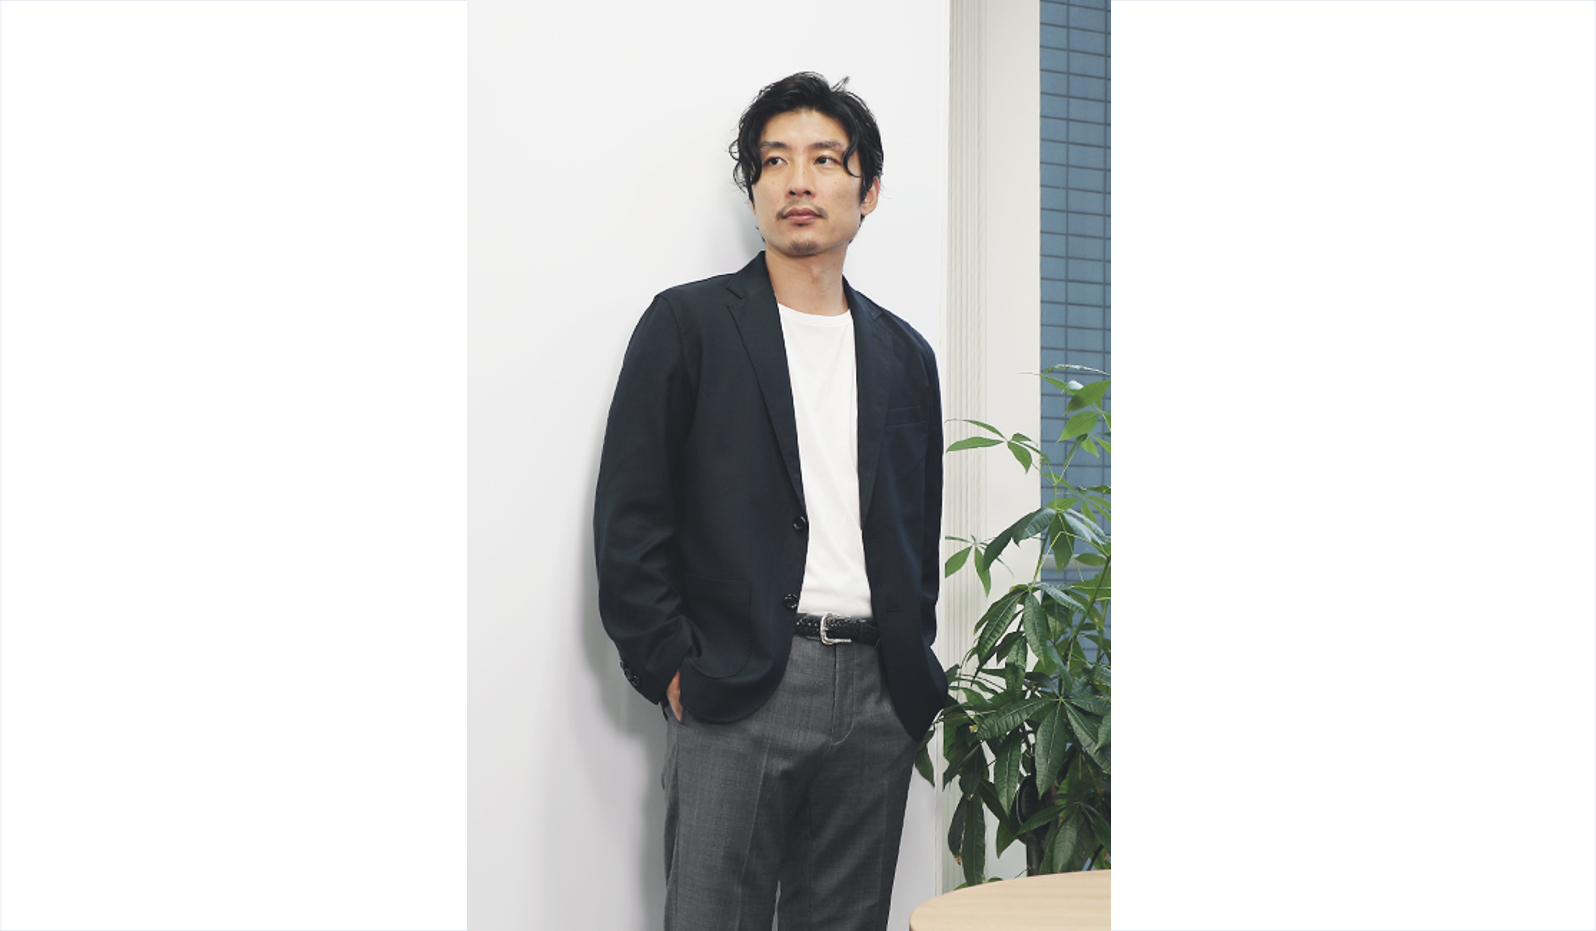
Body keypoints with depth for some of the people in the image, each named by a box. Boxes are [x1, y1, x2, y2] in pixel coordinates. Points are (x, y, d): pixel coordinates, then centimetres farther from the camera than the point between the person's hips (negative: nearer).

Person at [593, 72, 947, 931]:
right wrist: (670, 668, -8)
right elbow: (628, 516, -2)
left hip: (877, 698, 4)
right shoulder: (688, 323, 2)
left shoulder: (904, 355, 16)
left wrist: (913, 674, 10)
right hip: (737, 692, -4)